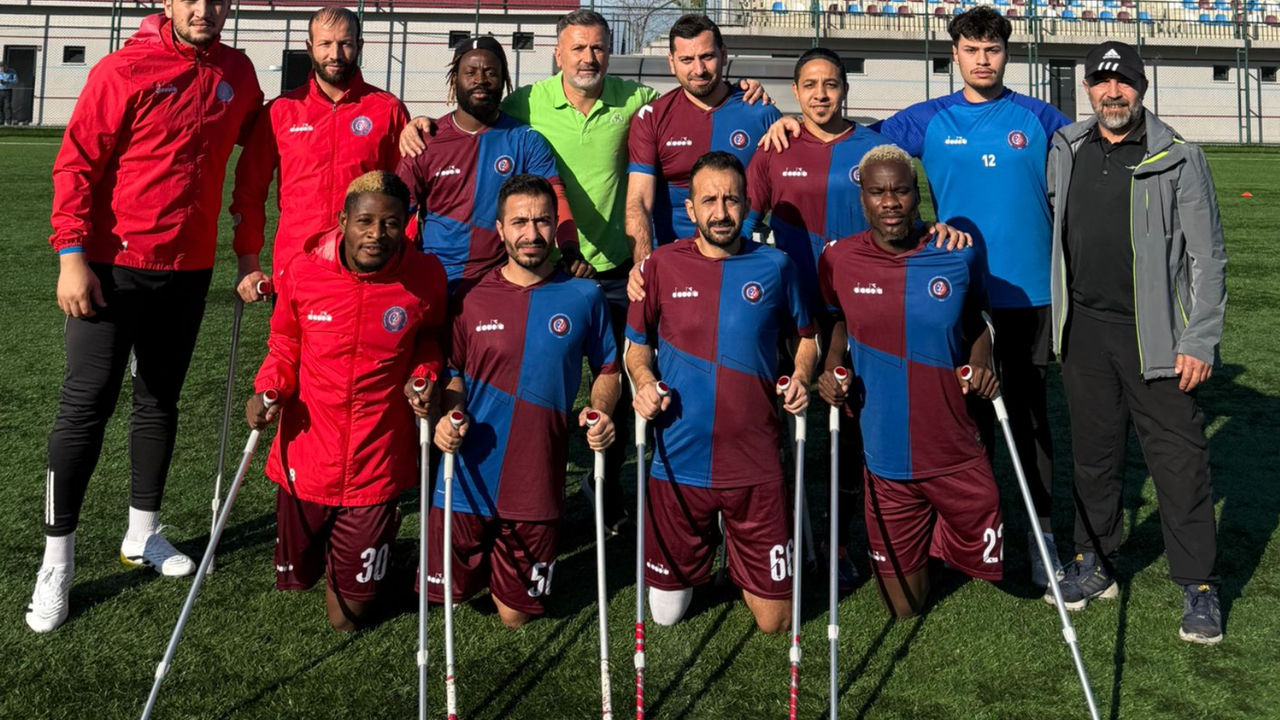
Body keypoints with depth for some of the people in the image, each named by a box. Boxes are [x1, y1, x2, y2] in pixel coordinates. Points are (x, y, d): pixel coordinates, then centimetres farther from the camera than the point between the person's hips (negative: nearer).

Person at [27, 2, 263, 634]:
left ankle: (143, 533, 28)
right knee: (87, 404, -3)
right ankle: (57, 559, 7)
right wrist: (71, 254, -15)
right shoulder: (125, 71, -9)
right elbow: (76, 163, -9)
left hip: (189, 268, 5)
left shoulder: (236, 73, 6)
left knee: (160, 400, 14)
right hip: (113, 266, -5)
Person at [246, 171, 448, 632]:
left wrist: (423, 377, -10)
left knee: (349, 615, 8)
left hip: (376, 467, -1)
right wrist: (267, 390, -9)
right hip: (307, 459, 2)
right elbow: (284, 344, 7)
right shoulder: (304, 272, -11)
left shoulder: (425, 278, -13)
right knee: (295, 581, 21)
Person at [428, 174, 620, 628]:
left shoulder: (584, 297, -3)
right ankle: (484, 556, 41)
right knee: (447, 594, 11)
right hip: (469, 476, 0)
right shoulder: (472, 297, -2)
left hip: (538, 483, 0)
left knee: (517, 614, 12)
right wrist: (449, 414, -13)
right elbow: (452, 374, 8)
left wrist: (601, 411, -12)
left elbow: (607, 369, 8)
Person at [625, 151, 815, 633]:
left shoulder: (775, 266, 0)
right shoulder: (663, 265, 0)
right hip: (678, 460, 1)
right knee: (666, 614, 14)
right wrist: (644, 382, -11)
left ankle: (740, 557, 36)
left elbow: (804, 336, 13)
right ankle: (705, 546, 43)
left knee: (775, 622, 5)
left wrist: (801, 376, -7)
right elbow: (637, 346, 10)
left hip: (754, 463, 0)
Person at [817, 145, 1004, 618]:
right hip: (887, 458, 0)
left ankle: (942, 531, 41)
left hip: (957, 453, 0)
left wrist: (980, 362, -6)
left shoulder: (958, 256, -5)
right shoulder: (839, 259, -5)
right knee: (904, 606, 11)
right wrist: (831, 365, -1)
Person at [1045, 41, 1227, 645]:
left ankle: (1198, 585, 12)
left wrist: (1200, 341, -10)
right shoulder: (1064, 152, 8)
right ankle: (1094, 564, 27)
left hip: (1155, 335, -4)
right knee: (1093, 452, 13)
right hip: (1084, 329, 4)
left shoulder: (1178, 161, -4)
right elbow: (1050, 231, 21)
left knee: (1179, 459, 0)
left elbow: (1207, 257, -5)